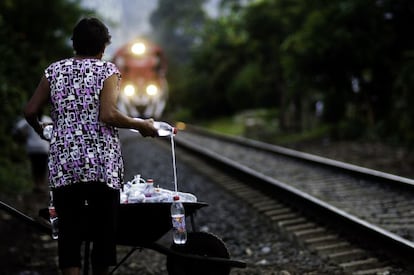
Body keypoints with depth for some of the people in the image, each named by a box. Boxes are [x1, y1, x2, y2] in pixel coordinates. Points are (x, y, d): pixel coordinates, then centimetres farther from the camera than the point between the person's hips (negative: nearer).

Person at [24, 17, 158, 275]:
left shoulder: (55, 70, 10)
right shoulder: (107, 70, -1)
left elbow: (30, 111, 7)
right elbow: (108, 114, -14)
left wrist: (40, 129, 27)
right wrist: (141, 125, -1)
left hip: (63, 163, 3)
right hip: (102, 164, -3)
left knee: (69, 230, 2)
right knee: (104, 228, 7)